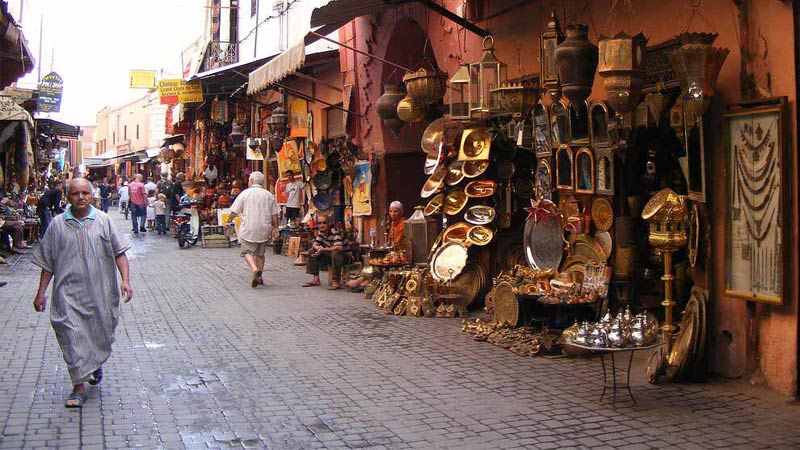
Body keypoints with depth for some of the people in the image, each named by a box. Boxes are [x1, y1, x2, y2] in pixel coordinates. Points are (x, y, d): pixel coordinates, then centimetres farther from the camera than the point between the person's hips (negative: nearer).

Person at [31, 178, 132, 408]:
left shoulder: (103, 221, 1)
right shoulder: (58, 224, 2)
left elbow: (119, 252, 1)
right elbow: (47, 262, 7)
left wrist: (125, 280, -11)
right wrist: (41, 292, 4)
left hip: (100, 291, 1)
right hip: (69, 292, -1)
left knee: (100, 332, 13)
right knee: (72, 336, -5)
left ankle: (96, 364, 43)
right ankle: (79, 387, 3)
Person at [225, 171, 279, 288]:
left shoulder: (245, 193, -3)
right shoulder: (269, 195, 6)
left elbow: (234, 211, -1)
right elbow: (274, 214, 5)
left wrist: (228, 221, 16)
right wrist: (275, 228, 13)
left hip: (248, 229, -4)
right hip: (264, 230, 4)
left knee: (248, 252, -2)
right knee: (260, 253, 15)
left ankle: (255, 270, -28)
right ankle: (259, 277, 17)